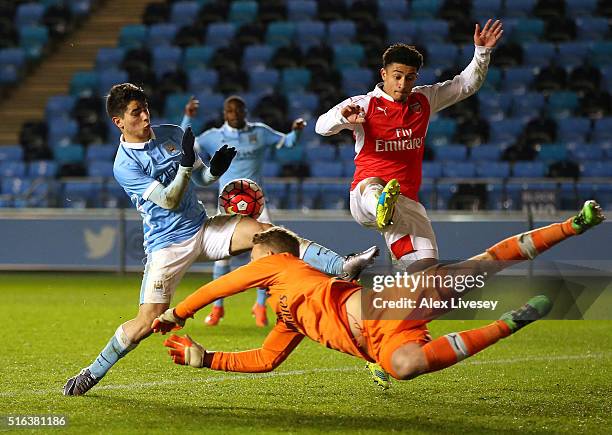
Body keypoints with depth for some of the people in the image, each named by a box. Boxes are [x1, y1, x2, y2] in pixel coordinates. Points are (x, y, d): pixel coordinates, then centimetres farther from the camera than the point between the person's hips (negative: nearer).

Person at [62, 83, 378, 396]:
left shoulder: (172, 134, 6)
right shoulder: (124, 165, -12)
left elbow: (201, 179, 15)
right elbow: (168, 201, -18)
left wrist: (215, 169, -8)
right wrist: (186, 165, -30)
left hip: (203, 229, 5)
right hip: (166, 244, -5)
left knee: (264, 231, -16)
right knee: (149, 320, -12)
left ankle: (343, 267, -25)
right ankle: (93, 373, 7)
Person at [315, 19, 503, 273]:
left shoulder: (424, 101, 16)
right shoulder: (364, 104, 1)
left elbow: (466, 85, 20)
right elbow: (322, 127, -12)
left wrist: (482, 52, 5)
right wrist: (342, 117, -34)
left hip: (407, 201, 5)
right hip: (363, 198, -5)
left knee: (426, 266, -16)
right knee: (372, 184, -44)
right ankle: (381, 207, -79)